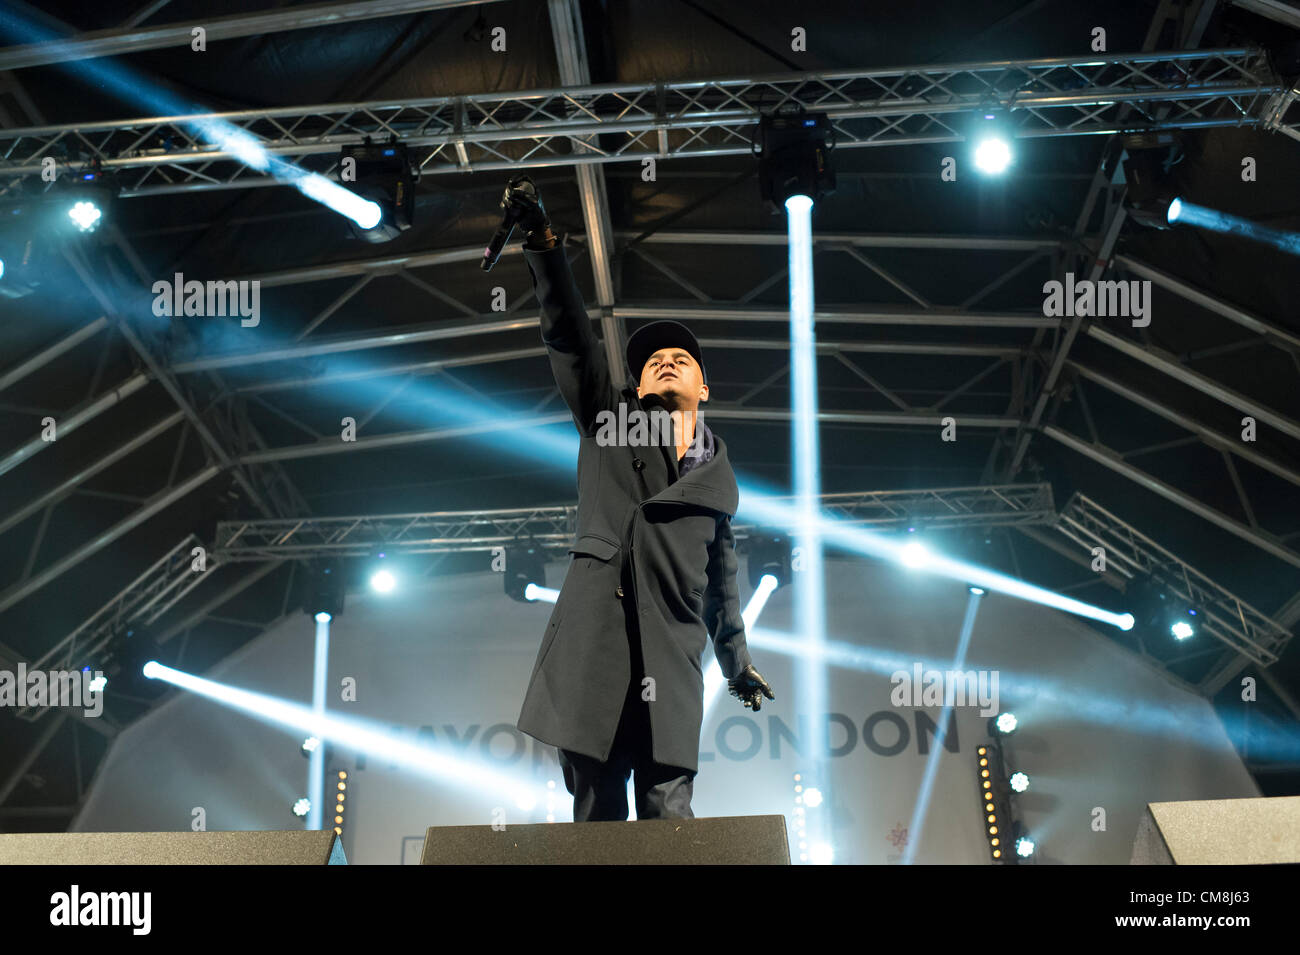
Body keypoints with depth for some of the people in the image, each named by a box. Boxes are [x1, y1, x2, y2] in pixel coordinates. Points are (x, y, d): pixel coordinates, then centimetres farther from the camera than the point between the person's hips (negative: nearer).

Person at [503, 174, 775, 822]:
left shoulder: (719, 478, 21)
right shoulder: (608, 418, 15)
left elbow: (721, 578, 28)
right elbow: (569, 335, 4)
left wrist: (736, 663, 32)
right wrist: (542, 241, -6)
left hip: (672, 658, 1)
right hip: (592, 647, -1)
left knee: (669, 816, -9)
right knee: (595, 817, -4)